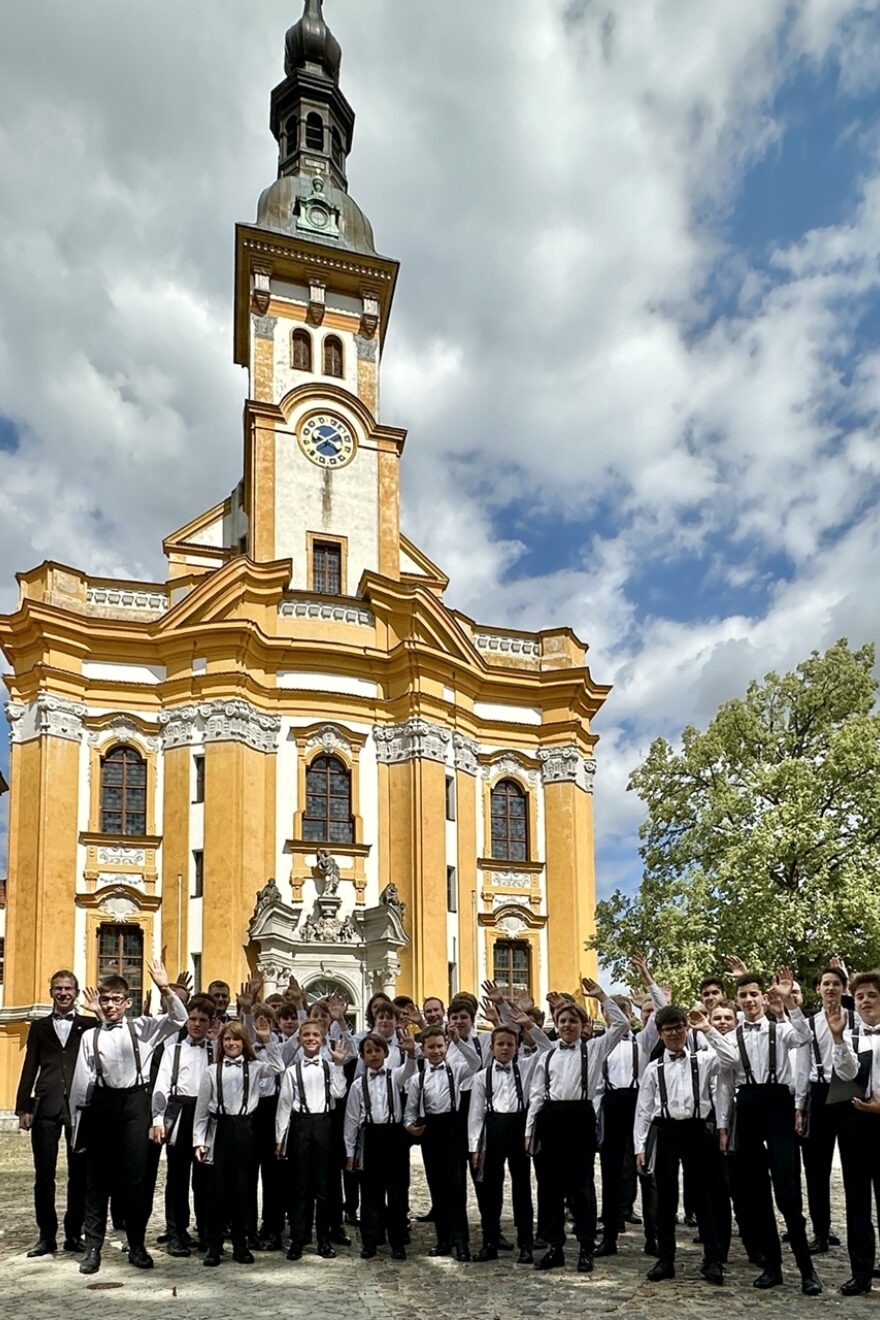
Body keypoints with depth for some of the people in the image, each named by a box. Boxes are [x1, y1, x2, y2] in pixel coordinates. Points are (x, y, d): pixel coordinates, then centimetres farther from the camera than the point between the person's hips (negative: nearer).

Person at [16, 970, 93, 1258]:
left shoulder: (90, 1025, 7)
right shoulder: (39, 1027, 13)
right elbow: (29, 1069, 10)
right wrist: (23, 1107, 5)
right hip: (46, 1107, 1)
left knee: (79, 1174, 5)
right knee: (44, 1175, 4)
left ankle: (74, 1234, 16)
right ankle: (47, 1236, 14)